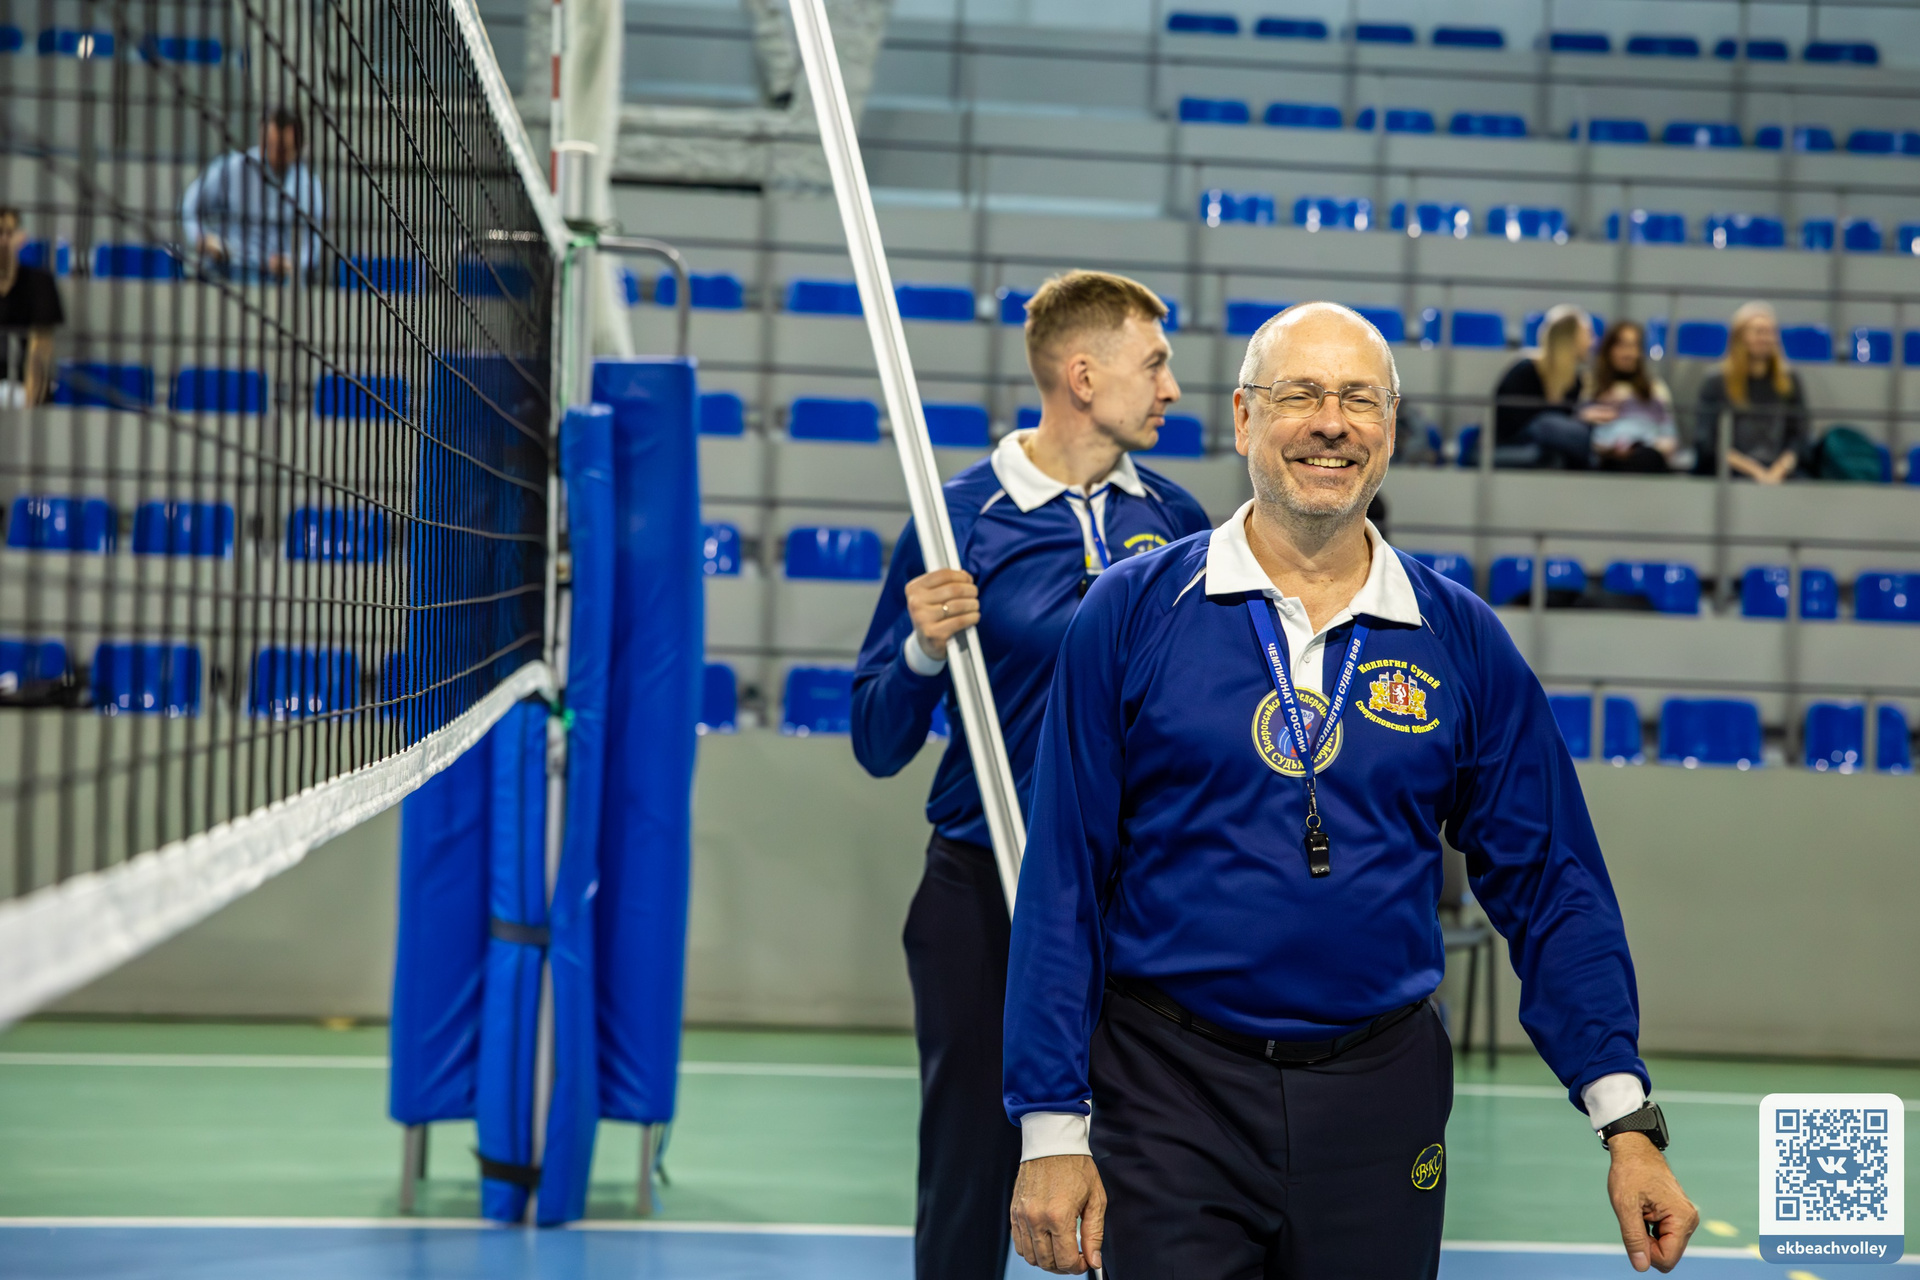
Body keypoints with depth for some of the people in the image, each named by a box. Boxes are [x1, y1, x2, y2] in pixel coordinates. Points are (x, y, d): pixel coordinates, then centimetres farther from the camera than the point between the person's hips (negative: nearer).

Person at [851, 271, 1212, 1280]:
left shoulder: (1175, 521, 5)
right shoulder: (961, 518, -6)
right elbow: (878, 745, -5)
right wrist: (925, 649, -21)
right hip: (987, 899, -3)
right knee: (968, 1199, 5)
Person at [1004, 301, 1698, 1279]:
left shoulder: (1463, 641, 3)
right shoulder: (1130, 612, -2)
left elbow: (1548, 885, 6)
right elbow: (1062, 883, -2)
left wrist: (1627, 1123, -2)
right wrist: (1051, 1129, -6)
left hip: (1382, 1093, 2)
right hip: (1172, 1094, -2)